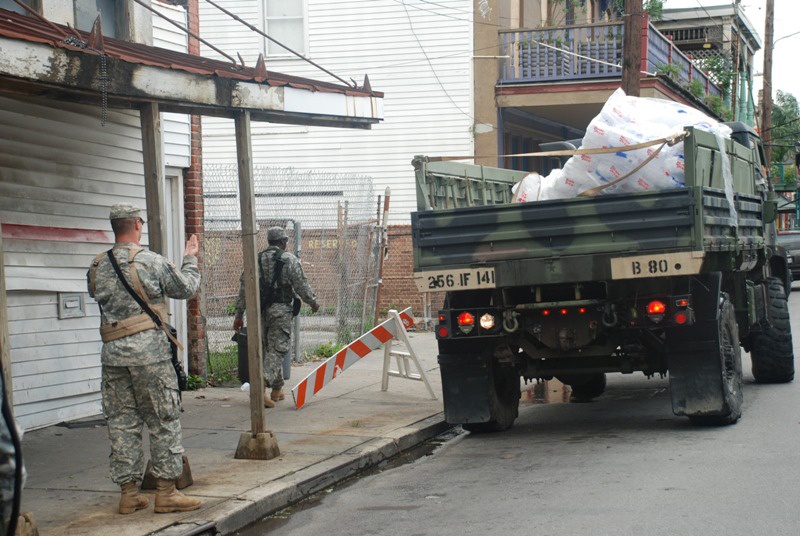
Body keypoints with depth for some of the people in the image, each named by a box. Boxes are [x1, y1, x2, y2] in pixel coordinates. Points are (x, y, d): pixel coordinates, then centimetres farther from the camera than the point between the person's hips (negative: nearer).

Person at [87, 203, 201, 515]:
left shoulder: (97, 268, 5)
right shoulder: (151, 261, -8)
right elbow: (186, 289, 3)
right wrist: (190, 259, 21)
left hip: (113, 354, 5)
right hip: (149, 351, -5)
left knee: (121, 424, 9)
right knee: (164, 421, 2)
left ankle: (128, 493, 12)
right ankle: (165, 491, 3)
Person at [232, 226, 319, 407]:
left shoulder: (255, 260, 9)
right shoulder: (289, 259, -3)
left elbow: (244, 288, 8)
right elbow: (301, 285, -3)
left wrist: (239, 315, 12)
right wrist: (313, 302, 15)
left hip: (259, 310, 5)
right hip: (280, 310, -5)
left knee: (267, 349, 15)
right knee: (277, 349, -5)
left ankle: (277, 389, 23)